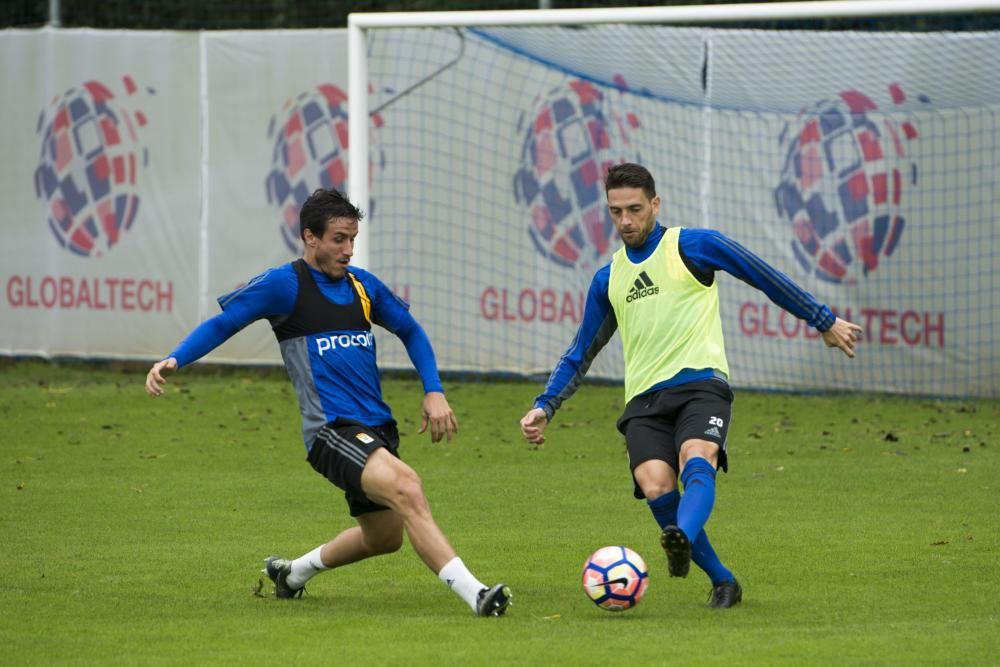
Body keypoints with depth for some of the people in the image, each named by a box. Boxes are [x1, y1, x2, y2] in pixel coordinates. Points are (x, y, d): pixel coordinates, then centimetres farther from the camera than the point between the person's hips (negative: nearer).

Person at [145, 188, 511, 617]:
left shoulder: (362, 285, 13)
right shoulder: (284, 284, -5)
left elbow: (410, 331, 26)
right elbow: (222, 323, -2)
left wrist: (434, 392, 15)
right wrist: (174, 360, -16)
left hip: (375, 429, 8)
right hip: (331, 431, -8)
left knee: (383, 537, 17)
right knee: (405, 487, -30)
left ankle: (293, 573, 42)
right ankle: (473, 593, -37)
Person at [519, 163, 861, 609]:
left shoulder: (692, 246, 7)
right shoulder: (608, 279, 20)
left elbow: (766, 279, 12)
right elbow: (580, 355, 28)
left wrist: (826, 322, 15)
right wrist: (544, 407, 16)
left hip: (700, 382, -3)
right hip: (644, 399, 3)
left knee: (696, 462, -33)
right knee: (656, 487, -22)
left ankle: (683, 538, -63)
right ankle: (722, 582, -9)